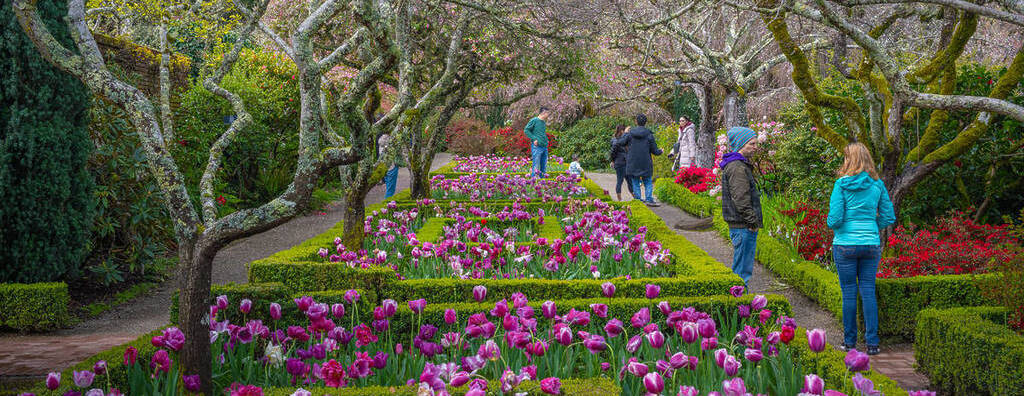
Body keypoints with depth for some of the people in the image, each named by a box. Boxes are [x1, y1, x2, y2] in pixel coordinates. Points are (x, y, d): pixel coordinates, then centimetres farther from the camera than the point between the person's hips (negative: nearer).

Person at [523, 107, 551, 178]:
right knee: (536, 165, -8)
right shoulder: (534, 120, -5)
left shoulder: (544, 122, 17)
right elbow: (526, 130, -8)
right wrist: (534, 139, -13)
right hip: (537, 146, -8)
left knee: (544, 166, 9)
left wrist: (546, 140, 10)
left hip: (544, 146, 8)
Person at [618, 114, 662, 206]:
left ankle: (638, 200, 8)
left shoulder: (630, 133, -5)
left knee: (635, 183, 10)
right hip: (646, 164, -1)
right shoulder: (649, 134, -6)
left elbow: (620, 142, 4)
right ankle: (649, 199, -2)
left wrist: (625, 133, 20)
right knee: (648, 183, 9)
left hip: (632, 163, 1)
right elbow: (654, 151, -2)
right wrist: (660, 151, 21)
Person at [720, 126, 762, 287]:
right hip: (743, 226, -11)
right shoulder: (737, 167, -17)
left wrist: (754, 221, 19)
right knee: (742, 270, -6)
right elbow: (741, 200, -22)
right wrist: (753, 221, -16)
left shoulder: (741, 164, 18)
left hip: (739, 225, 11)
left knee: (741, 268, 16)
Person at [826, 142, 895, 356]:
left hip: (846, 244, -3)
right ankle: (872, 342, 5)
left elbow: (835, 218, -11)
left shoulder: (842, 184, -8)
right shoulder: (878, 185, 3)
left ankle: (849, 341, 11)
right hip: (871, 244, 3)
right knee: (868, 292, 6)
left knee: (849, 292, 5)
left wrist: (833, 226, 11)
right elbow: (889, 217, 7)